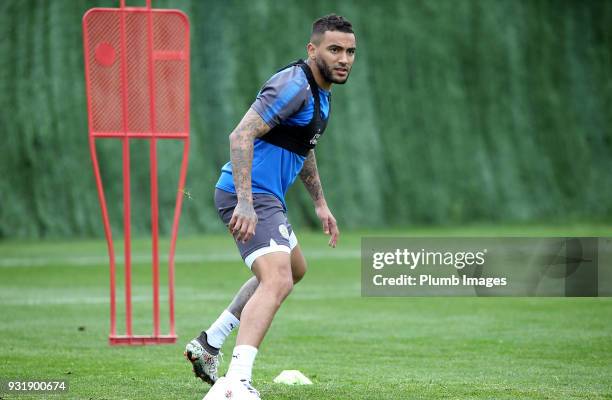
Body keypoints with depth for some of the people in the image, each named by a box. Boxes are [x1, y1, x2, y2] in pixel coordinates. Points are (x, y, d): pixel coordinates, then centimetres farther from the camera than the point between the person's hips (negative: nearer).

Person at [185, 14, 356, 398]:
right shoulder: (294, 85, -18)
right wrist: (245, 203, -35)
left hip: (266, 197, 11)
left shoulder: (321, 92, 15)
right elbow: (241, 135, -27)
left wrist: (321, 203, 31)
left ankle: (210, 344, 33)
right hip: (251, 197, -11)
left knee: (295, 269, 30)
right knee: (277, 280, -27)